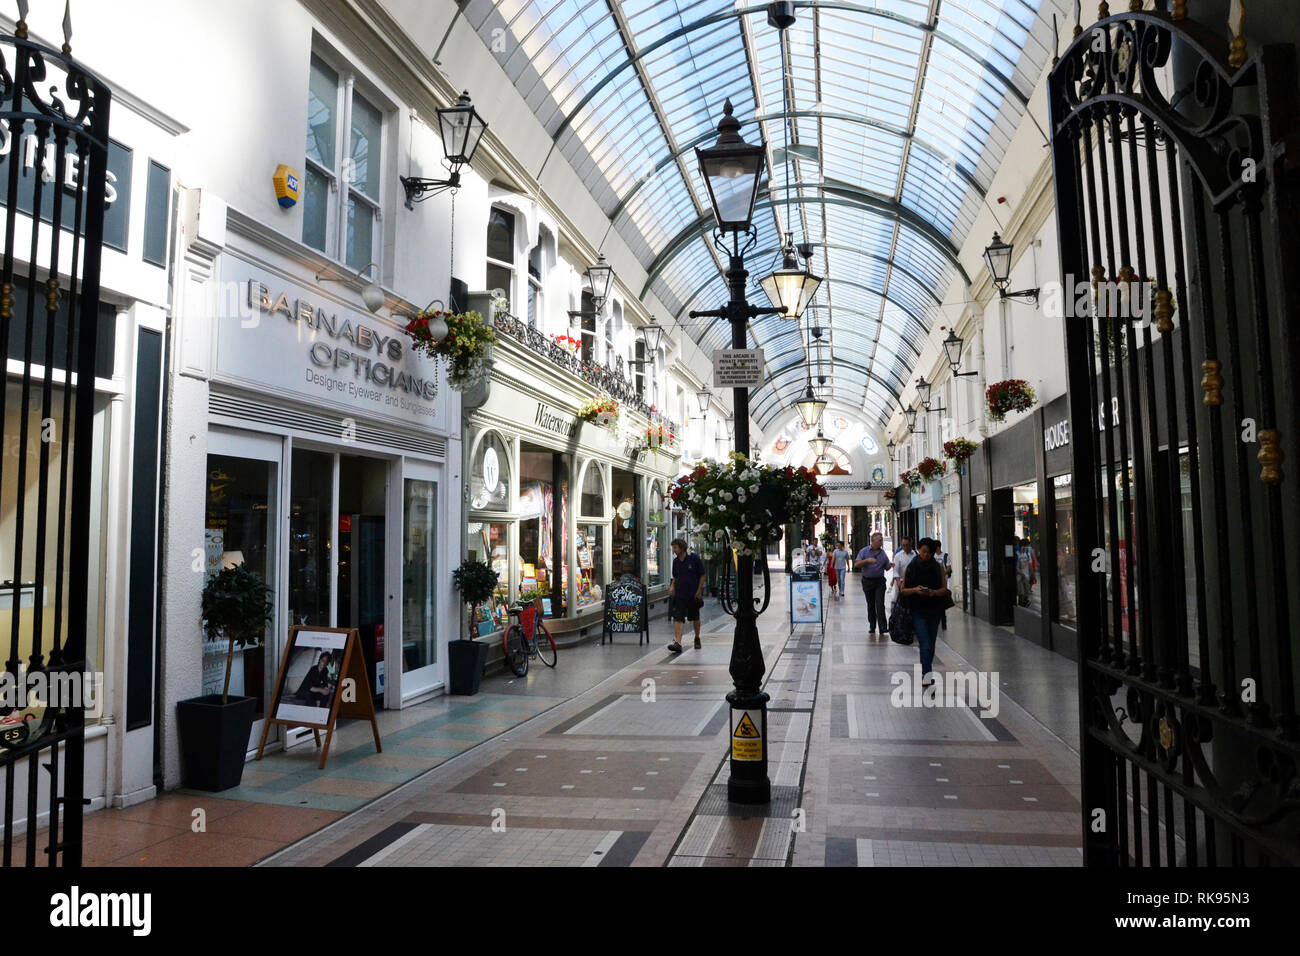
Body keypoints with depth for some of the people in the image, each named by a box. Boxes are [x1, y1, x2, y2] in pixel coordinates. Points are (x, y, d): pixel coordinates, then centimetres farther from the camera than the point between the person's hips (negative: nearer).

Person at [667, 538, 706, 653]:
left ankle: (697, 638, 35)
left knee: (695, 618, 14)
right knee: (678, 618, -11)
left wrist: (699, 590, -9)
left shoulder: (694, 558, -10)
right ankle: (677, 643, -18)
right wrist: (672, 586, -2)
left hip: (694, 594, -3)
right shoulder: (676, 561, 4)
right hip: (680, 594, 3)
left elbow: (702, 575, -5)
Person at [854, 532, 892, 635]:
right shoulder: (864, 551, 0)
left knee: (880, 604, -10)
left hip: (880, 581, 1)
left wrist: (890, 565, -9)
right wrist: (867, 560, -23)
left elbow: (886, 568, 14)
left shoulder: (883, 553, 7)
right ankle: (871, 626, 19)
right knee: (870, 605, 8)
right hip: (867, 581, 0)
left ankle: (883, 627, -12)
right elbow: (856, 564, -9)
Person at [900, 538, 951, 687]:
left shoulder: (938, 567, 4)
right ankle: (927, 675, -21)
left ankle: (926, 674, 27)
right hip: (917, 611, -3)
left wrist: (933, 592, -22)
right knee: (925, 644, -15)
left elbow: (944, 589, -1)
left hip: (934, 610, 3)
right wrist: (915, 590, -19)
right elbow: (903, 590, 1)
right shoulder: (911, 567, 0)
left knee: (931, 644, 12)